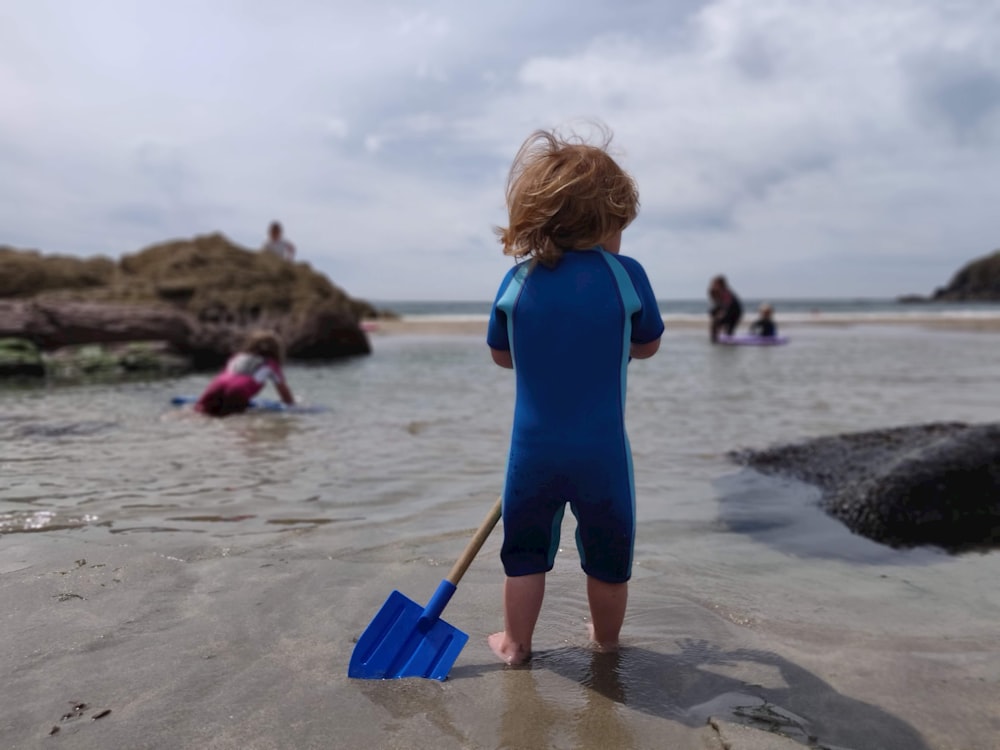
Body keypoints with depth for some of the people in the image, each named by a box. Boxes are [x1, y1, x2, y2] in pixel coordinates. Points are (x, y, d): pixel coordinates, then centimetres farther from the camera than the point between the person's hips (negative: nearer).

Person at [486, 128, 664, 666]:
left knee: (525, 551, 19)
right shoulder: (626, 275, -7)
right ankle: (606, 638, 39)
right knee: (607, 555, 19)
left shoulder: (517, 280, -2)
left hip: (533, 449, 1)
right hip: (603, 451, -1)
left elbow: (501, 354, 10)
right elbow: (648, 345, 7)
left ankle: (516, 643, 31)